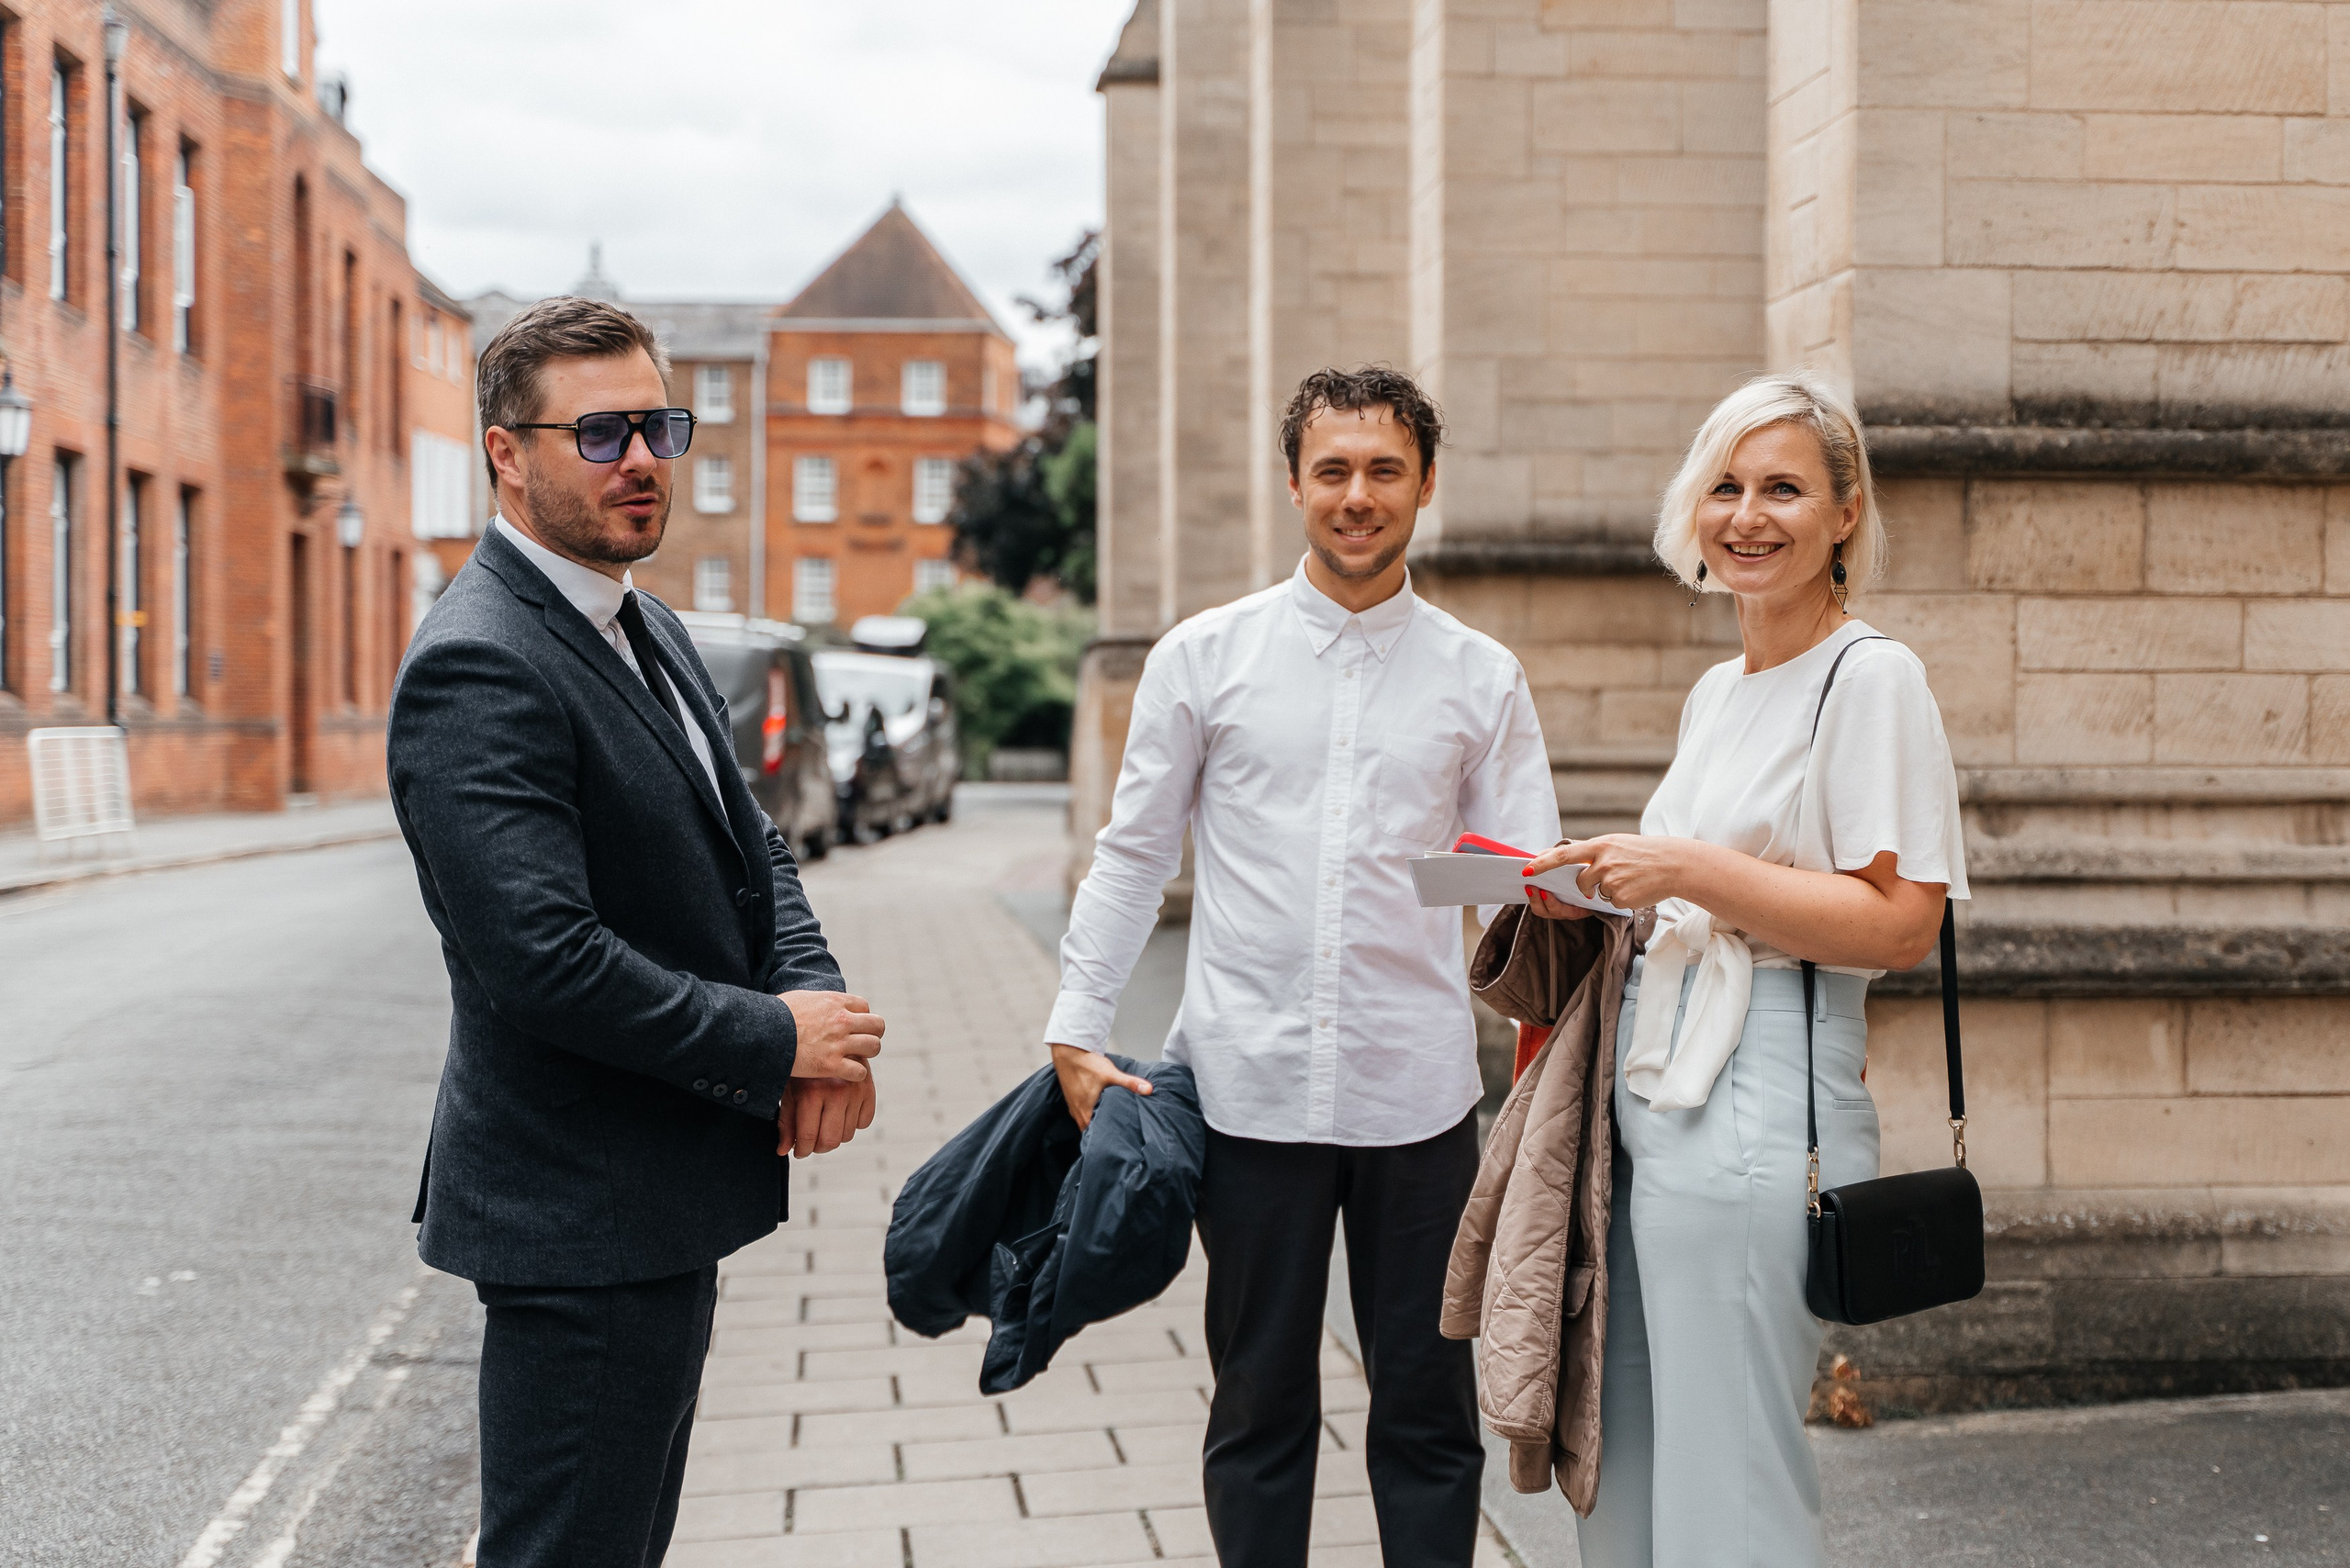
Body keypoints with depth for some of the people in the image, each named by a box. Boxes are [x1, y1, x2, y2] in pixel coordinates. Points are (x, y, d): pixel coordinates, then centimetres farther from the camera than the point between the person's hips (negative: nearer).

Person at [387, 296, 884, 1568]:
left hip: (664, 1202, 10)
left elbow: (751, 847, 14)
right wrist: (779, 1042, -17)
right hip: (580, 1226, -10)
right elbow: (544, 960, -28)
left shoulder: (646, 632, 13)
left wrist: (817, 1000, -7)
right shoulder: (477, 667, -20)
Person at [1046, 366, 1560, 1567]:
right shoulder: (1206, 656, 4)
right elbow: (1130, 857, 8)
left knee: (1428, 1404, 7)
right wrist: (1075, 1033, 1)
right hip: (1250, 1083, 0)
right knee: (1260, 1402, 10)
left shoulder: (1481, 678, 6)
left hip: (1417, 1091, 1)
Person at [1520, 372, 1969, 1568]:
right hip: (1655, 1100, 9)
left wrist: (1690, 872, -18)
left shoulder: (1871, 677, -9)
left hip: (1761, 1118, -9)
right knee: (1623, 1472, 13)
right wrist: (1600, 894, 10)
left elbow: (1897, 924, -16)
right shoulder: (1716, 692, 18)